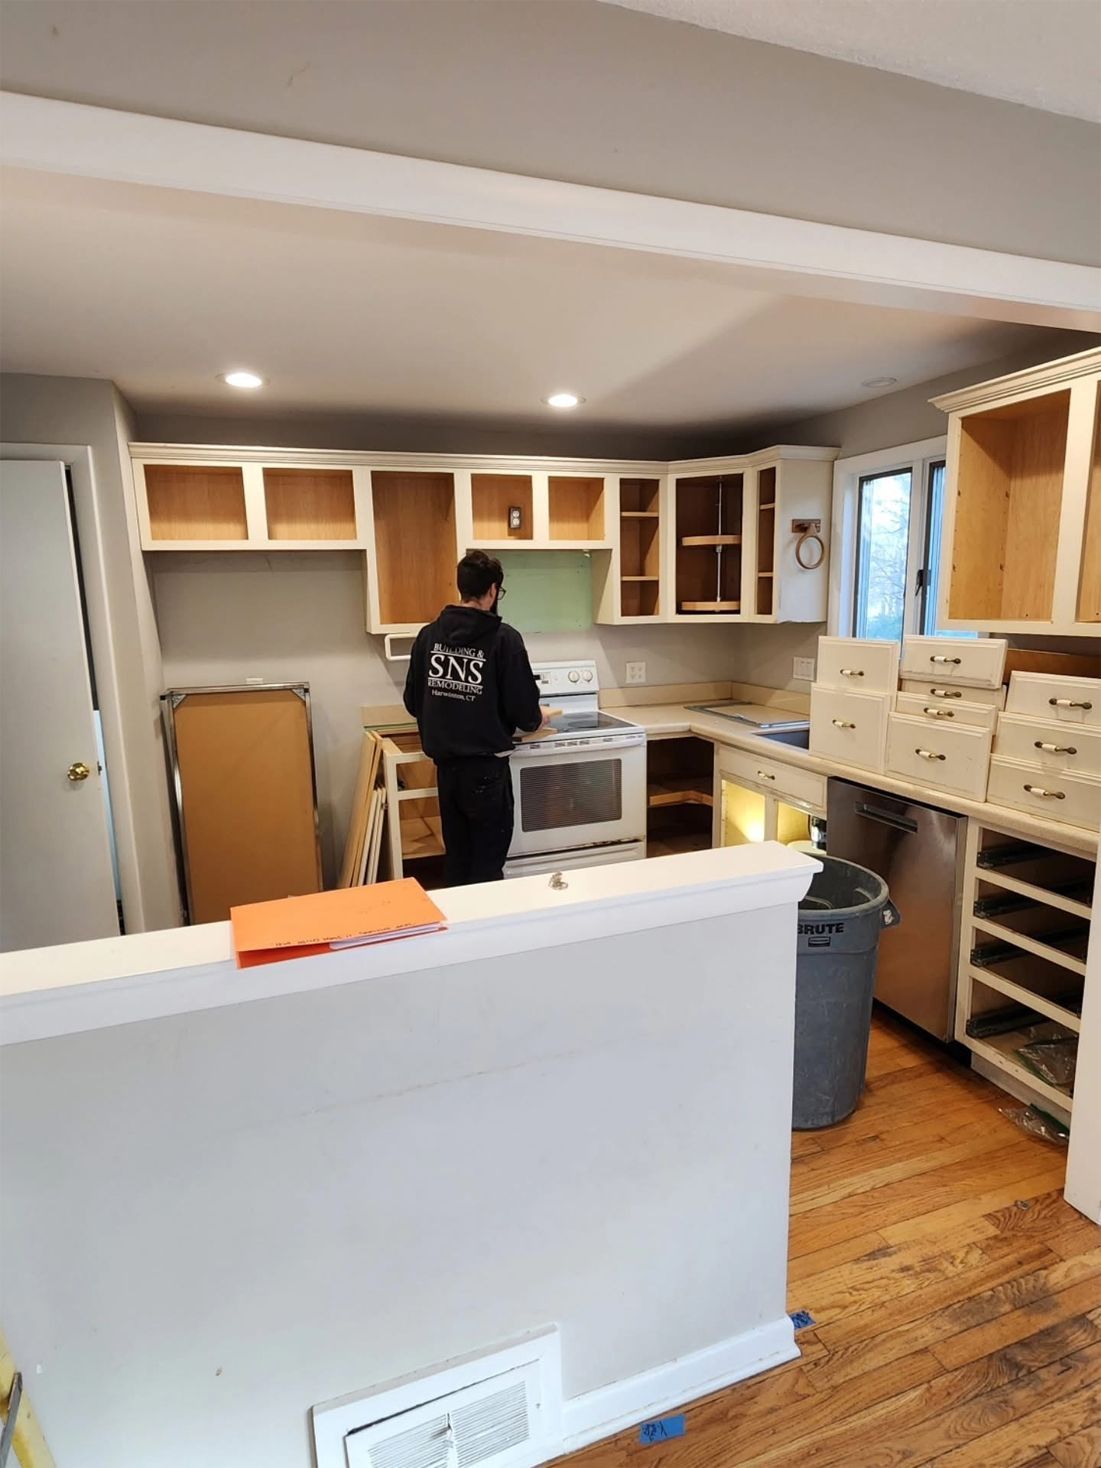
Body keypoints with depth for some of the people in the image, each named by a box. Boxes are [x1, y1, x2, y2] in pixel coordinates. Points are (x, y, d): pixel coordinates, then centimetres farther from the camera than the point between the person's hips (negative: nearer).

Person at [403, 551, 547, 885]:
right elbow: (524, 709, -12)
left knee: (456, 858, 17)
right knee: (487, 863, 6)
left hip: (445, 764, 5)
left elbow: (413, 702, 10)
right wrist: (537, 719, 12)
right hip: (486, 767, -5)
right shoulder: (503, 638, -12)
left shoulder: (428, 635, 3)